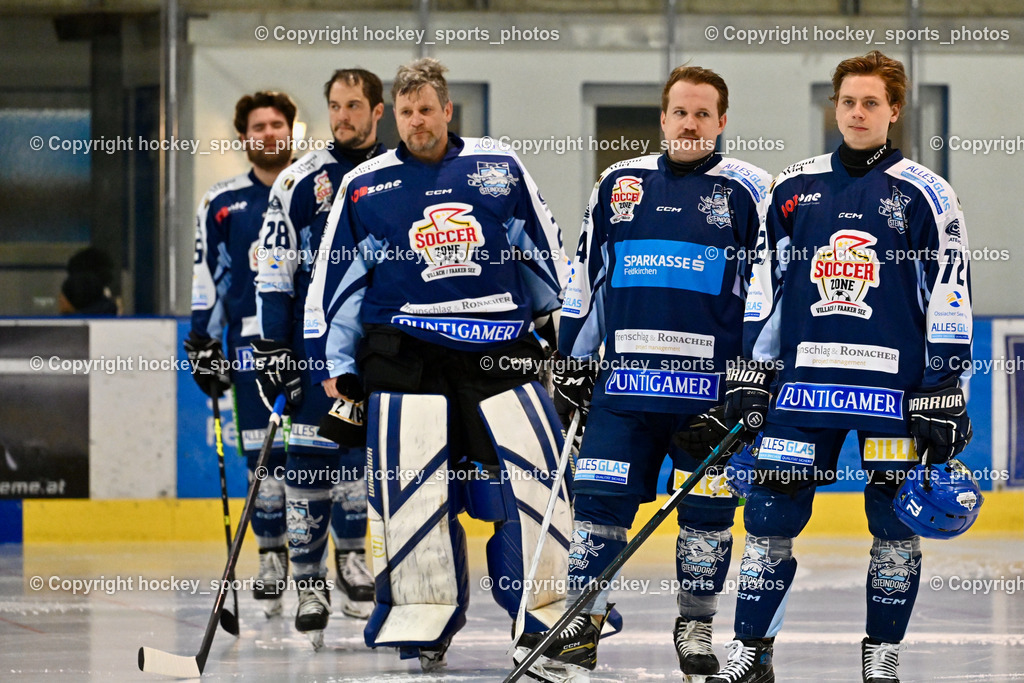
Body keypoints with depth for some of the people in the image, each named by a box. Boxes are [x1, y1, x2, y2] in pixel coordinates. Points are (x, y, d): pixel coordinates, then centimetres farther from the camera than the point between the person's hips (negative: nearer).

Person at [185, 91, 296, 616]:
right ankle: (272, 558, 7)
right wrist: (203, 341, 7)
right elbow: (208, 277, 12)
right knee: (263, 451, -3)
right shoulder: (222, 203, 10)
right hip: (252, 341, 1)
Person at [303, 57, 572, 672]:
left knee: (535, 480, -5)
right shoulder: (366, 187, 8)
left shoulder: (501, 169, 9)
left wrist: (562, 322, 14)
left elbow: (546, 253, 16)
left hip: (502, 354, 1)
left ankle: (557, 611, 6)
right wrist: (337, 368, 7)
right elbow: (337, 282, 11)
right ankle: (424, 624, 1)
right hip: (405, 360, -1)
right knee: (412, 487, -8)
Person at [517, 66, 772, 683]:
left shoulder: (749, 191, 1)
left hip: (711, 387, -2)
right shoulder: (620, 185, 11)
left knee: (708, 509, 2)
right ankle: (582, 629, 4)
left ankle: (696, 628, 17)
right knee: (601, 499, -2)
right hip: (625, 378, 2)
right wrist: (571, 361, 14)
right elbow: (587, 276, 18)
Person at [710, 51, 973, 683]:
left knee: (897, 526, 1)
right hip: (804, 382, 2)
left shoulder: (926, 196, 0)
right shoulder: (793, 189, 9)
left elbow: (950, 300, -1)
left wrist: (944, 397, -6)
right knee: (770, 516, 0)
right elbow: (763, 287, 14)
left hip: (895, 388, -2)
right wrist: (749, 377, 9)